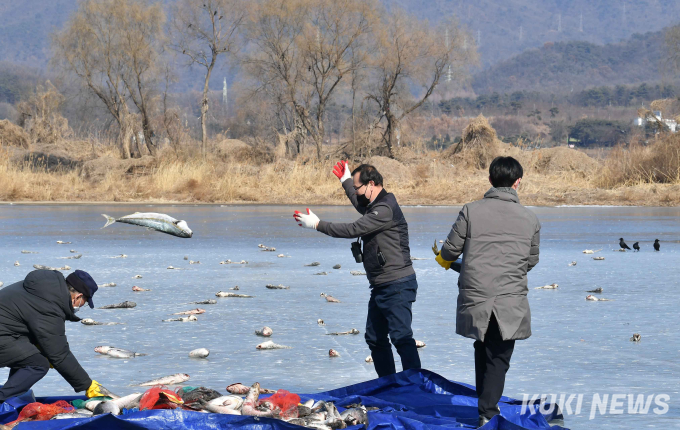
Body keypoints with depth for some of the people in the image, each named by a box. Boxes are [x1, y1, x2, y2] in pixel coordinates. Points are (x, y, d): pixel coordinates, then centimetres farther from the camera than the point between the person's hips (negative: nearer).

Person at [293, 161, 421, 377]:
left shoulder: (385, 209, -19)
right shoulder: (375, 206, 15)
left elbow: (353, 229, -22)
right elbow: (361, 206, 41)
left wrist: (317, 224, -14)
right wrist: (346, 180, 45)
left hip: (397, 286, -11)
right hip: (381, 287, 11)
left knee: (401, 336, -16)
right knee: (375, 338, 14)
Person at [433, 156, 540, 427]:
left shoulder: (471, 211, -5)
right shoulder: (530, 219, 1)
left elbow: (451, 249, 2)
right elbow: (532, 261, 12)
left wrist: (444, 260, 26)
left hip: (475, 299, 1)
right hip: (511, 302, 0)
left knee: (482, 352, 19)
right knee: (498, 359, 5)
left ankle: (485, 408, 28)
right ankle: (488, 413, -4)